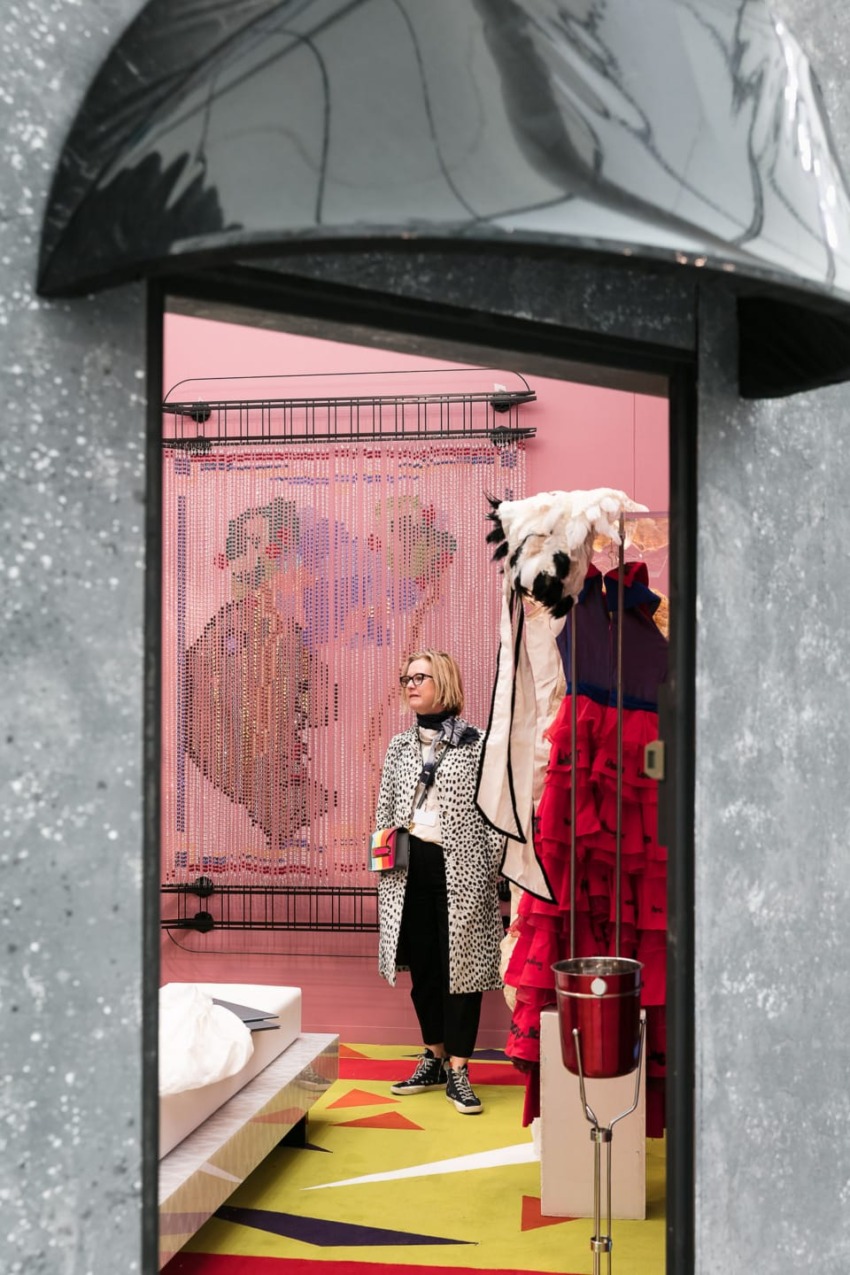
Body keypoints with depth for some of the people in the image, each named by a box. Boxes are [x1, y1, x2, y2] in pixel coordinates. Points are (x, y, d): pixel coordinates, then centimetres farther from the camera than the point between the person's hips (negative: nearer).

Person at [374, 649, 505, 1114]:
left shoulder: (476, 744, -3)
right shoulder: (399, 747, 12)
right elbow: (385, 810, 18)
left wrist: (492, 873, -8)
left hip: (459, 870, -5)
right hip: (409, 868, 5)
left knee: (460, 964, -1)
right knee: (422, 965, 10)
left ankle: (457, 1071, 5)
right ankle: (434, 1058, 23)